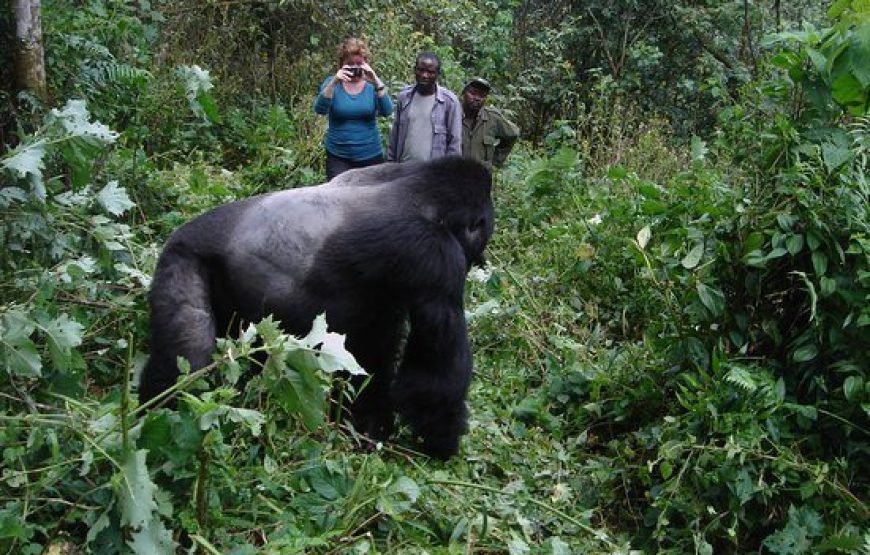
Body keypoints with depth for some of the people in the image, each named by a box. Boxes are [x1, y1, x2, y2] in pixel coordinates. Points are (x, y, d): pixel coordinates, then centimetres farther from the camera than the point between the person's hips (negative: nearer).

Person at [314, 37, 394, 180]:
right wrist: (334, 82, -30)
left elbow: (387, 111, -14)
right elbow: (320, 109, -16)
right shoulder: (332, 83, -1)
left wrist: (377, 83, -28)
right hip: (338, 157, -1)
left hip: (371, 156, 1)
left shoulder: (372, 84, 0)